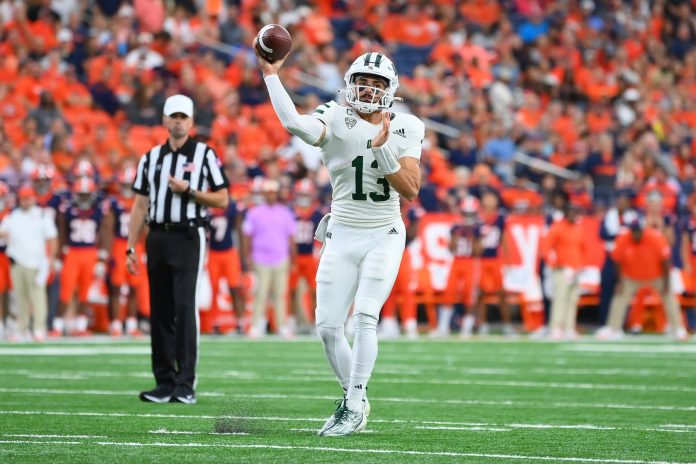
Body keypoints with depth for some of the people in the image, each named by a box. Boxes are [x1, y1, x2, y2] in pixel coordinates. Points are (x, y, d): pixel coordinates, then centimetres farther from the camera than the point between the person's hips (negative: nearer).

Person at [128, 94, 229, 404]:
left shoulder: (205, 155, 3)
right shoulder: (151, 158, 15)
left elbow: (222, 200, 1)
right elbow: (140, 205, 15)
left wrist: (188, 191, -13)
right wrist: (131, 247, 8)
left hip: (188, 237, -5)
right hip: (157, 237, 5)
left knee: (185, 307, -13)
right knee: (160, 310, 4)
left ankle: (186, 385, -13)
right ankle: (165, 382, 9)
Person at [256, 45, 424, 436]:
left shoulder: (404, 129, -1)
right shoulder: (336, 121, -5)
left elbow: (411, 190, -11)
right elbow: (294, 124, -28)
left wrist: (382, 148, -22)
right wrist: (271, 75, -29)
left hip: (384, 236, -1)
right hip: (342, 236, 1)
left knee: (365, 316, -17)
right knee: (328, 326, -1)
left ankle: (354, 406, -11)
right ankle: (356, 399, 19)